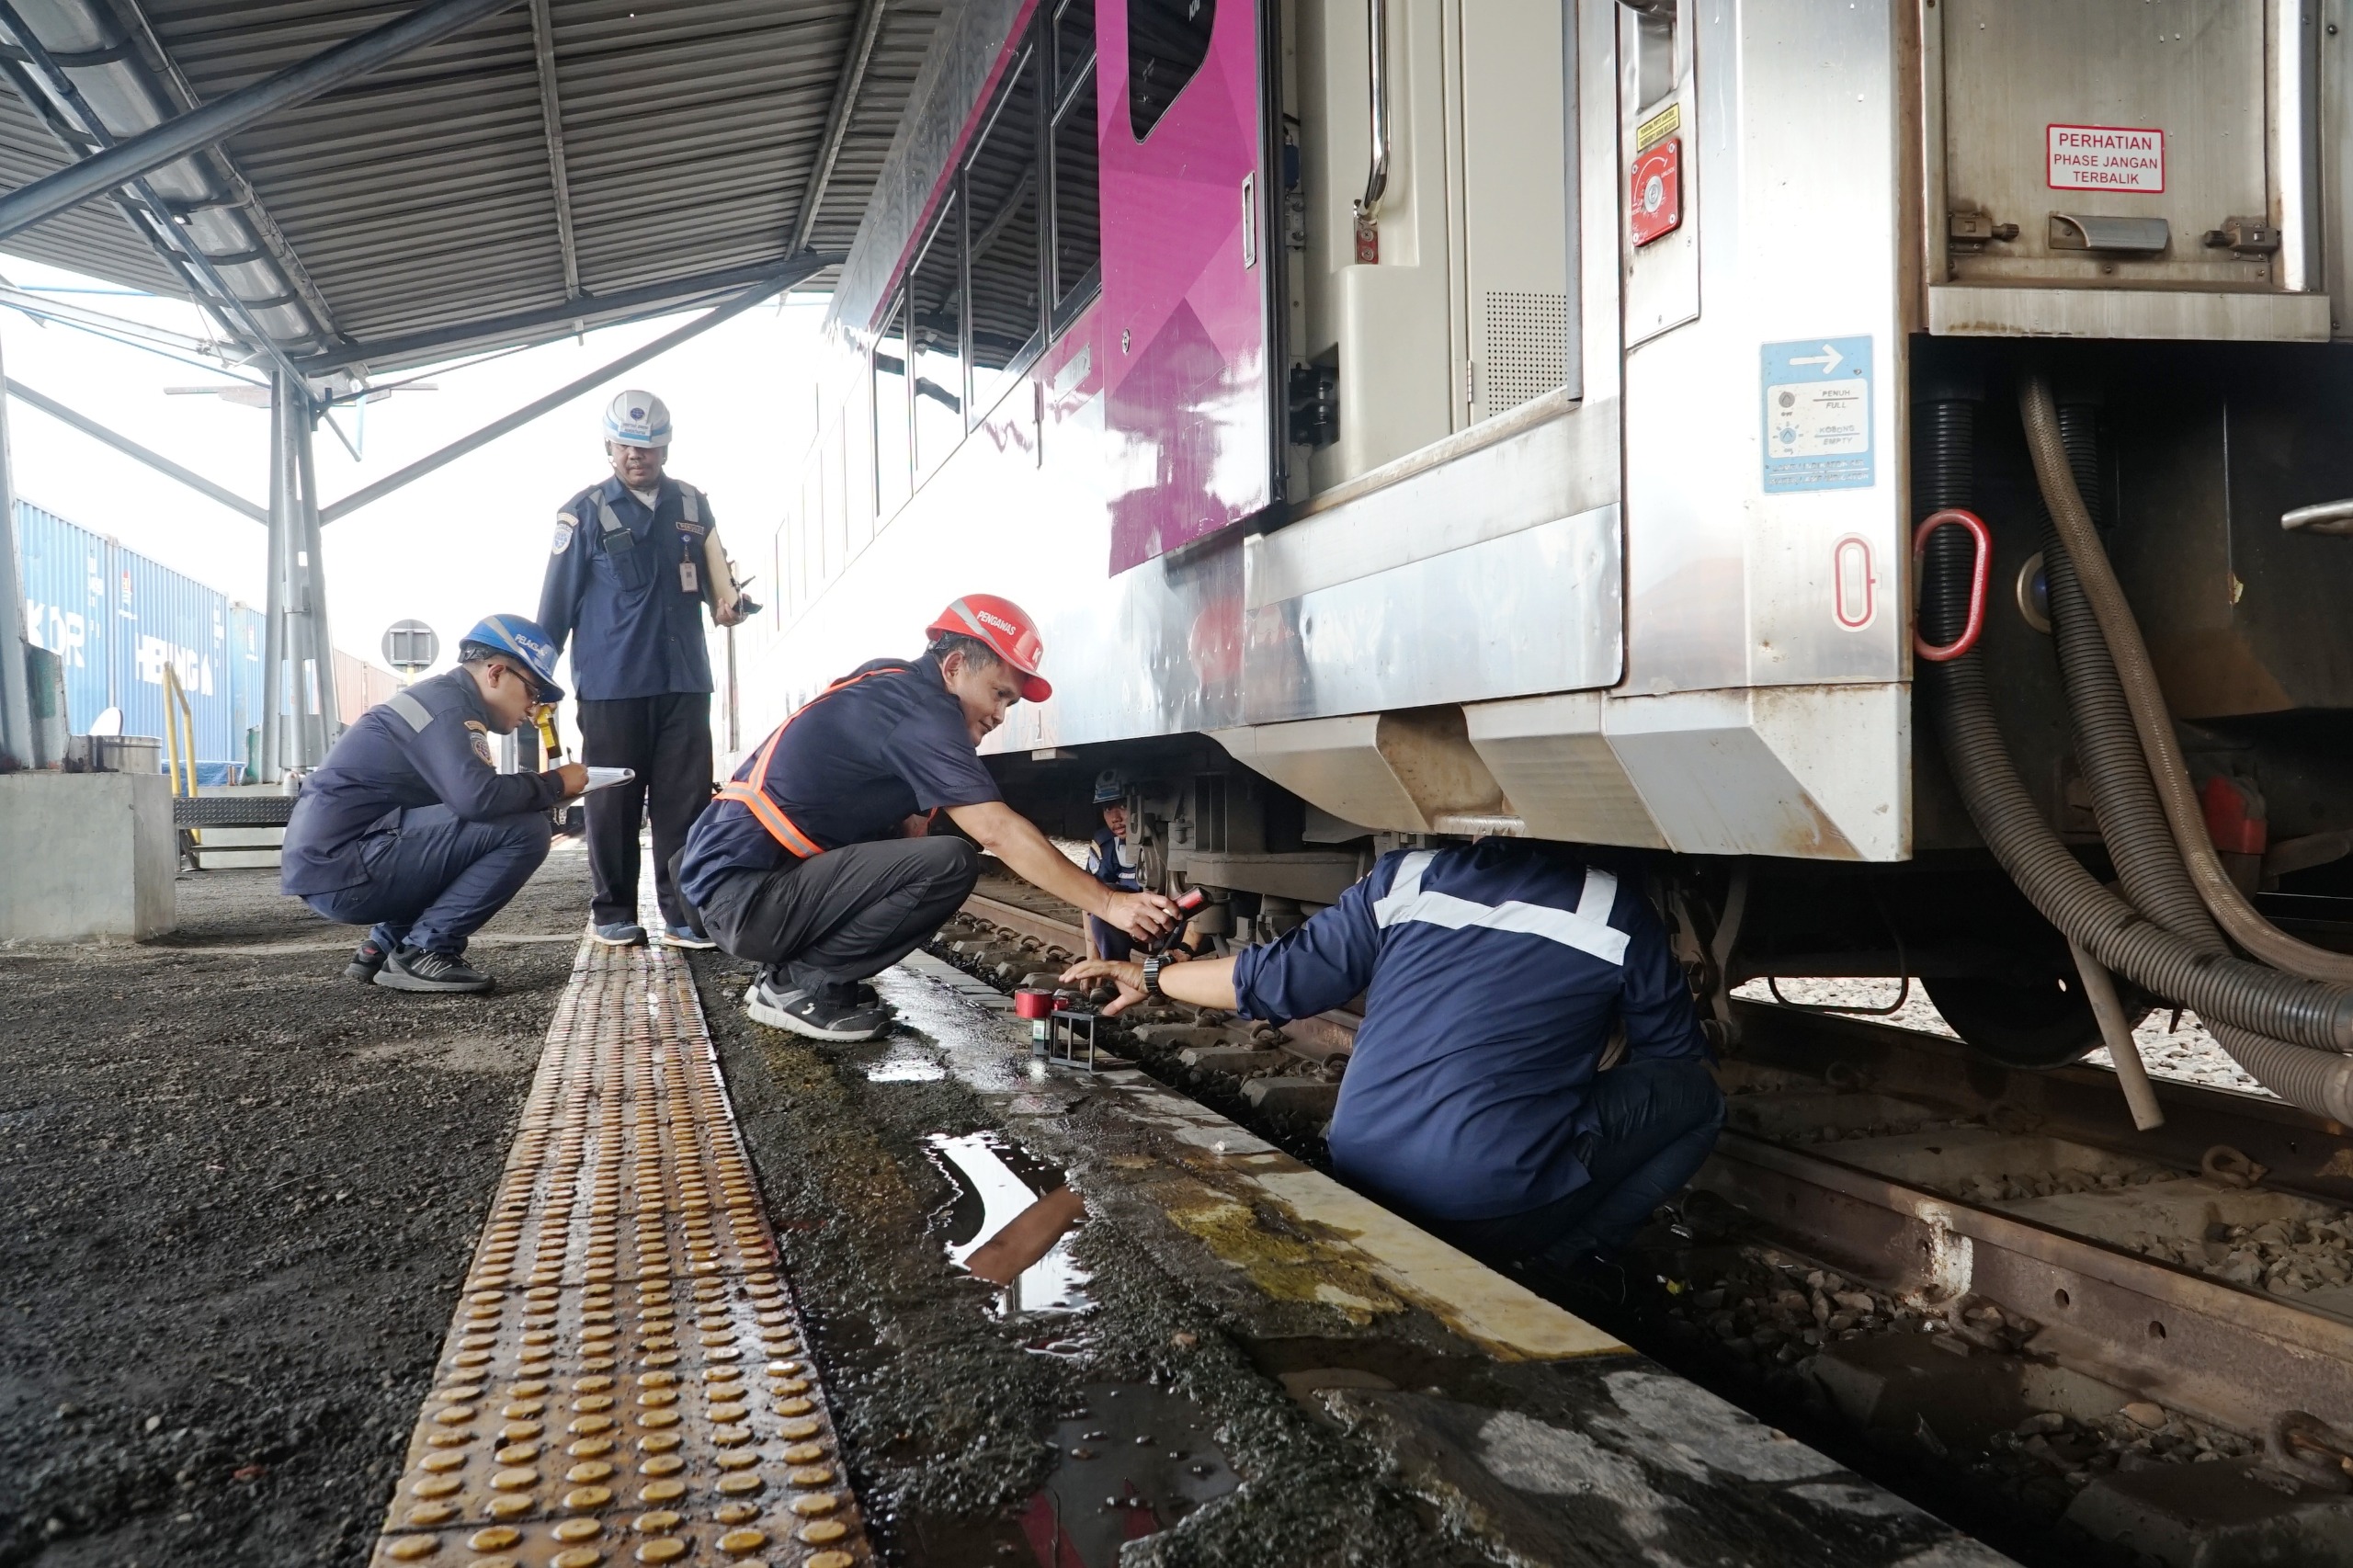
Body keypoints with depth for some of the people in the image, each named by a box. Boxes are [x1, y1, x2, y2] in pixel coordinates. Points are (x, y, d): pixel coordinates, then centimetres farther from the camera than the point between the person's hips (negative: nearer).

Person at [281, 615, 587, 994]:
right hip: (340, 867, -10)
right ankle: (423, 951, -9)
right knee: (523, 829, -17)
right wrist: (555, 784, -11)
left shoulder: (441, 699, 20)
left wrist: (543, 788, 8)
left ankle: (385, 945, 15)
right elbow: (478, 798, -27)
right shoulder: (449, 704, -12)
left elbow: (463, 797, 20)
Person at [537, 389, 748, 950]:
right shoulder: (586, 511, 2)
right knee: (614, 804, 3)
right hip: (610, 684, -3)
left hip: (684, 679, 3)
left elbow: (715, 576, 19)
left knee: (685, 800, 0)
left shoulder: (692, 505, 12)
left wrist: (728, 601, -4)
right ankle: (612, 912, 14)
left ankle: (685, 914, 5)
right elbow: (557, 600, 3)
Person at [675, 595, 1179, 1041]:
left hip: (729, 874, 10)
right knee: (948, 863, -20)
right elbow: (998, 831, -22)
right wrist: (1108, 904, -21)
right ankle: (797, 986, -7)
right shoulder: (915, 708, -16)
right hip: (741, 894, -10)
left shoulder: (890, 685, 12)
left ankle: (791, 971, 11)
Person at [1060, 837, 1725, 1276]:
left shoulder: (1402, 880, 6)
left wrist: (1150, 977, 28)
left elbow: (1275, 980, 12)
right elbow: (1677, 1056, 14)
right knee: (1695, 1094, 13)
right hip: (1501, 1210, -5)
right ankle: (1551, 1265, 5)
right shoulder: (1616, 912, 1)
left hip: (1361, 1185, 5)